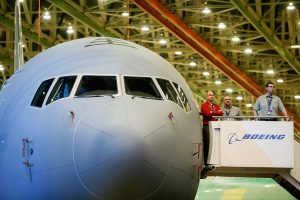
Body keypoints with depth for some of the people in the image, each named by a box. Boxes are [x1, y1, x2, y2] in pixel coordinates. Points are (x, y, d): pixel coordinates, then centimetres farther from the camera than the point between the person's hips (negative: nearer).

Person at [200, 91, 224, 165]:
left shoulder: (216, 106, 24)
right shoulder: (204, 105, 7)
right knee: (207, 144, -8)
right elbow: (207, 113, -11)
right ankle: (206, 161, -7)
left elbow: (221, 113, 6)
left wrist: (212, 112, -2)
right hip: (207, 126, -5)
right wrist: (217, 113, -1)